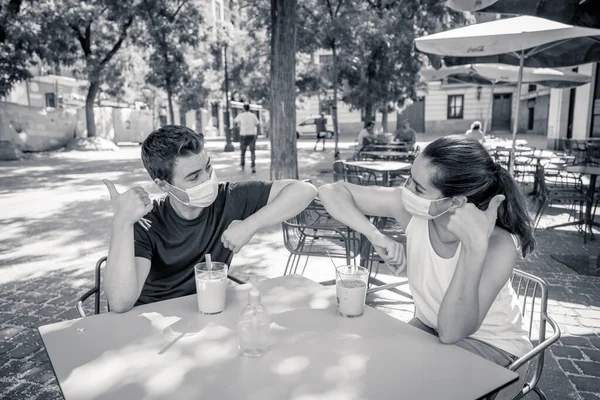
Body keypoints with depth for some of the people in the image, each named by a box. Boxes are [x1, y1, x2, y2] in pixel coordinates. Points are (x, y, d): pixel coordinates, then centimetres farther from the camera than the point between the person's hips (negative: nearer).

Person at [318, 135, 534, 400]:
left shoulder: (498, 245, -30)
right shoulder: (411, 209, -21)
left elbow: (451, 332, -36)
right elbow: (331, 192, -16)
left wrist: (474, 246, -43)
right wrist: (377, 237, -29)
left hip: (493, 349, -4)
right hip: (427, 328, 4)